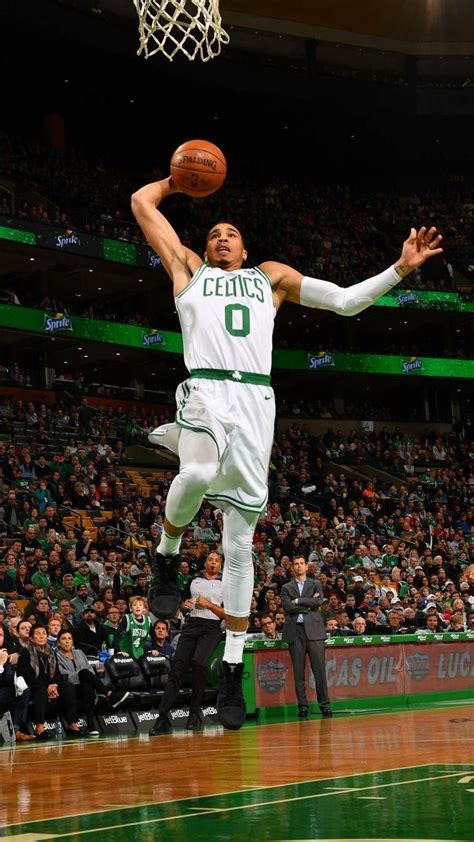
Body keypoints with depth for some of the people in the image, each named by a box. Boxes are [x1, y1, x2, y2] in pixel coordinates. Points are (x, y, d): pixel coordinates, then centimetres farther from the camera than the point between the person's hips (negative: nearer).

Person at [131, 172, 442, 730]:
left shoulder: (271, 276, 28)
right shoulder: (189, 269, 25)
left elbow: (345, 301, 24)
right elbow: (142, 203, 26)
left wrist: (402, 268, 15)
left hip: (256, 402, 2)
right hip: (205, 390, -2)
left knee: (239, 543, 0)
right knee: (198, 474, -37)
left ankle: (233, 669, 6)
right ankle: (167, 557, -6)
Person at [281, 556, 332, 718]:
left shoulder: (315, 584, 13)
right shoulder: (287, 588, 14)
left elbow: (319, 601, -5)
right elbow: (287, 607, -2)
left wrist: (298, 601, -4)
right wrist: (308, 605, -4)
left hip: (313, 630, -1)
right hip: (295, 631, 1)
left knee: (319, 668, -5)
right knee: (298, 671, 0)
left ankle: (324, 704, -2)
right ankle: (303, 706, 4)